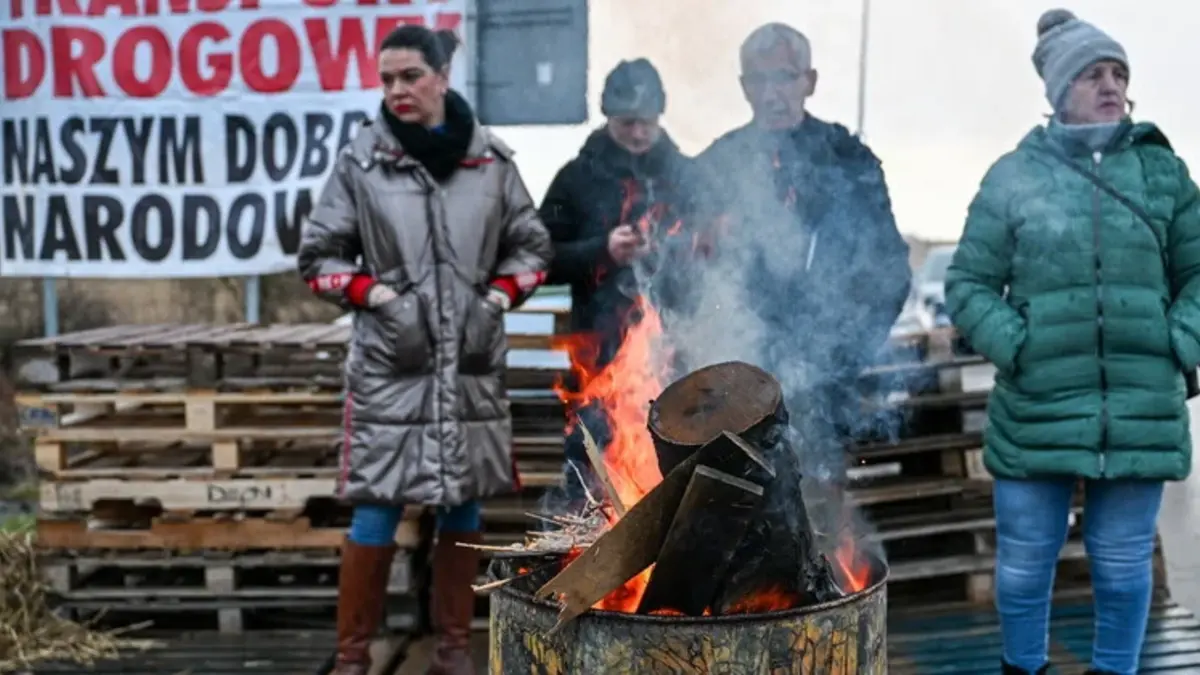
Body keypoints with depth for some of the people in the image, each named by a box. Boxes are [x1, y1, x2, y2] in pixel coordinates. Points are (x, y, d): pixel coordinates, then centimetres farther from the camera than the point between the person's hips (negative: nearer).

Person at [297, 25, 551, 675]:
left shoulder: (490, 158, 1)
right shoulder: (360, 159, -3)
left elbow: (531, 247, 13)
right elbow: (317, 254, 4)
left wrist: (502, 293, -2)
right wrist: (368, 291, -9)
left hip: (472, 364, 3)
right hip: (389, 364, -2)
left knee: (463, 507, 11)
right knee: (375, 512, -2)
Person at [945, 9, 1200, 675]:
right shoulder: (1013, 175, 0)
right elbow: (967, 284, 1)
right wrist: (1016, 348, -11)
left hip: (1142, 411, 2)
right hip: (1037, 409, -1)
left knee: (1123, 565, 12)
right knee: (1024, 565, 9)